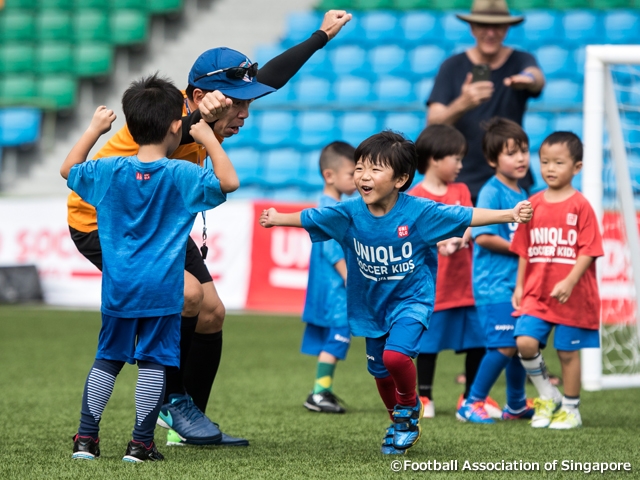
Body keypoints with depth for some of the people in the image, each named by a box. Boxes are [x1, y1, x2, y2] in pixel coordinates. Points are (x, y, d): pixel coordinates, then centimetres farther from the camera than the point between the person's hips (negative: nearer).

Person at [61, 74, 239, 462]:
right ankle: (141, 444, 1)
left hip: (118, 287, 4)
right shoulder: (181, 175, -9)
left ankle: (86, 439, 12)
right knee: (153, 362, 1)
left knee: (107, 358, 12)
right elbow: (229, 182, -10)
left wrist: (94, 129, 24)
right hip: (162, 289, -4)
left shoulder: (111, 172, 2)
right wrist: (209, 139, -3)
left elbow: (68, 169, 17)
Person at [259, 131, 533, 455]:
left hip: (411, 298, -5)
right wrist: (277, 219, 12)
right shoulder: (349, 214, -12)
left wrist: (510, 215, -27)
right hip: (372, 304, 5)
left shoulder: (419, 212, -21)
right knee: (380, 371, 15)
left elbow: (467, 216, -20)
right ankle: (401, 425, 43)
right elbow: (309, 218, 4)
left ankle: (409, 408, 4)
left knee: (395, 354, -27)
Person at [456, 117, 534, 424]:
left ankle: (516, 405, 27)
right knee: (504, 346, -11)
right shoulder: (491, 192, -12)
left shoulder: (522, 195, 13)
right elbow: (483, 236, -20)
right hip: (494, 284, -8)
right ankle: (472, 404, -1)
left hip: (517, 282, 8)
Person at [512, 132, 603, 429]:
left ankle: (570, 408, 21)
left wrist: (570, 282, -21)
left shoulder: (580, 206, -7)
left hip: (572, 295, -3)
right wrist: (519, 285, 8)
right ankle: (547, 396, 9)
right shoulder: (533, 205, 6)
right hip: (536, 293, 4)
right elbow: (524, 251, 13)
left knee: (568, 352, 5)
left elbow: (588, 250, -11)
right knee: (525, 342, -12)